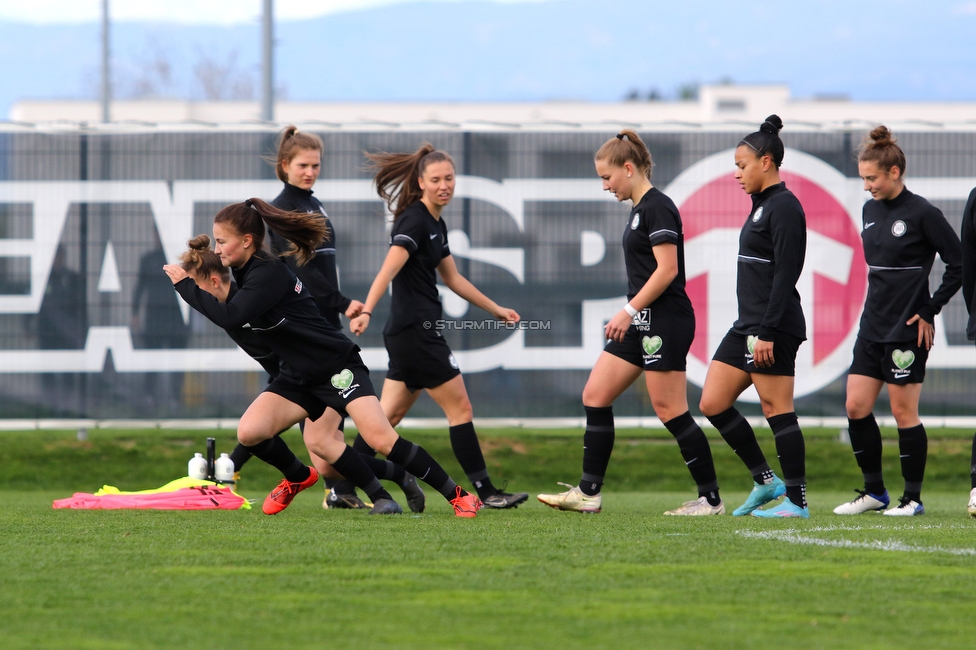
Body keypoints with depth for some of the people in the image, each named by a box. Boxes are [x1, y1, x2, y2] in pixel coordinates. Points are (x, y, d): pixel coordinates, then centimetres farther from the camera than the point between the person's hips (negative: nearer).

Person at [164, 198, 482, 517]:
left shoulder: (269, 275, -23)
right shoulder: (246, 272, 5)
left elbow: (230, 317, -35)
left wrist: (186, 285, -27)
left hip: (337, 368, -8)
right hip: (298, 377, 8)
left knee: (381, 440, -20)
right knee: (249, 432, -13)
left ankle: (458, 495, -10)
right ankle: (298, 477, 17)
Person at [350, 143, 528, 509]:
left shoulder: (436, 224, 16)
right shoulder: (415, 221, -13)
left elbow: (453, 279, 27)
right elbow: (389, 268, -26)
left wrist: (495, 309, 32)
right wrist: (366, 311, -39)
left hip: (406, 333, 10)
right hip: (416, 329, -10)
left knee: (389, 416, 9)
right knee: (460, 408, -4)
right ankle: (485, 492, 1)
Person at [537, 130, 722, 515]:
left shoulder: (657, 207, -13)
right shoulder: (640, 209, 16)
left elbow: (667, 269, -20)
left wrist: (629, 310, -19)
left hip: (665, 322, -10)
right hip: (643, 325, 10)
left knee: (670, 410, -7)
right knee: (595, 396, 6)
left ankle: (711, 498, 1)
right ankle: (588, 493, 8)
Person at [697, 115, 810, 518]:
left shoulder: (784, 208, -12)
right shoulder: (762, 206, 18)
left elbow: (785, 274, -19)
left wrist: (767, 332, -22)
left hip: (773, 328, -10)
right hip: (747, 326, 10)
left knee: (777, 410, -7)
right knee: (712, 404, 8)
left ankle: (797, 500, -1)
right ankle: (765, 481, 15)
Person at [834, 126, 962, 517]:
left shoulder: (922, 214, -11)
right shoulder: (870, 211, 10)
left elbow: (958, 264, -10)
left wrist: (929, 311, -9)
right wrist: (878, 307, 13)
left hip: (907, 330, -7)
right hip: (872, 325, 8)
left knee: (904, 412, -4)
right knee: (856, 408, 4)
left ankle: (913, 497, 5)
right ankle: (874, 491, 15)